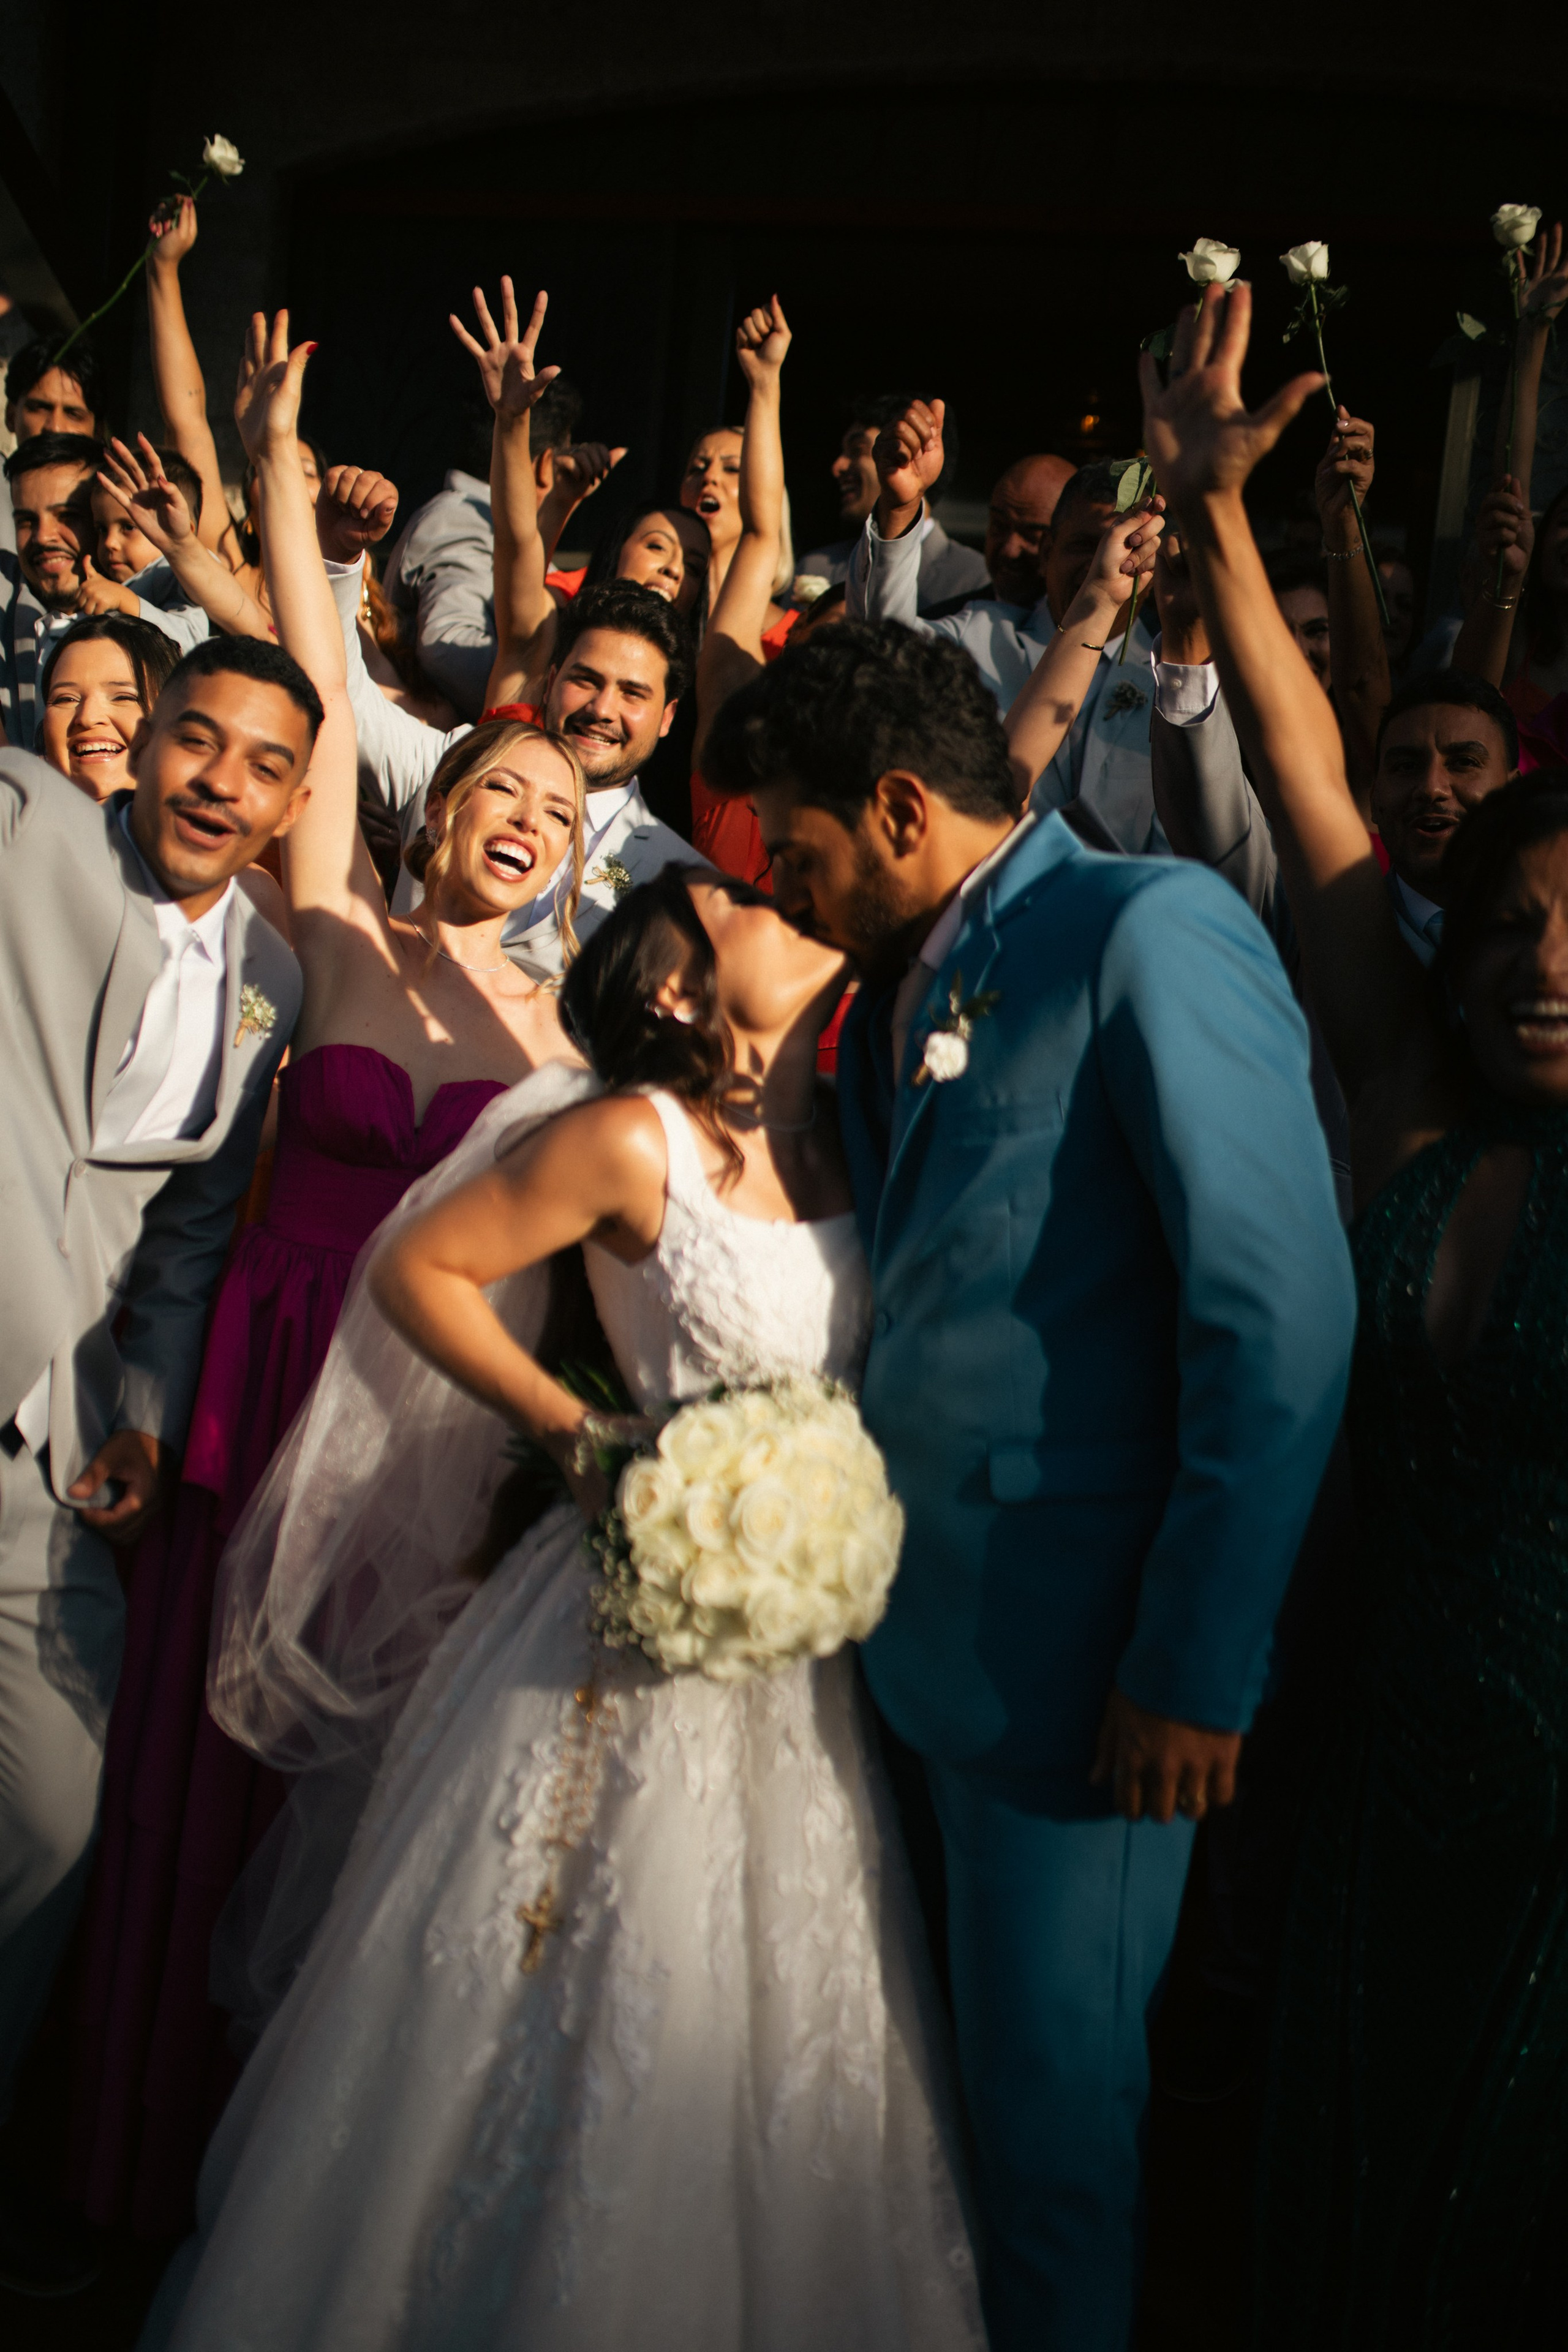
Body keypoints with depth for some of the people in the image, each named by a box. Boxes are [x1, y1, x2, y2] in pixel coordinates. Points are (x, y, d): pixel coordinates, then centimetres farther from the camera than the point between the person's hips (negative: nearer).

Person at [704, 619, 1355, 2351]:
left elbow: (1285, 1316, -18)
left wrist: (1197, 1668, -17)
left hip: (1077, 1660, -7)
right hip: (925, 1626, 7)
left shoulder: (1151, 931, -13)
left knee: (1049, 2093, 8)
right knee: (955, 2064, 19)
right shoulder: (893, 996, 13)